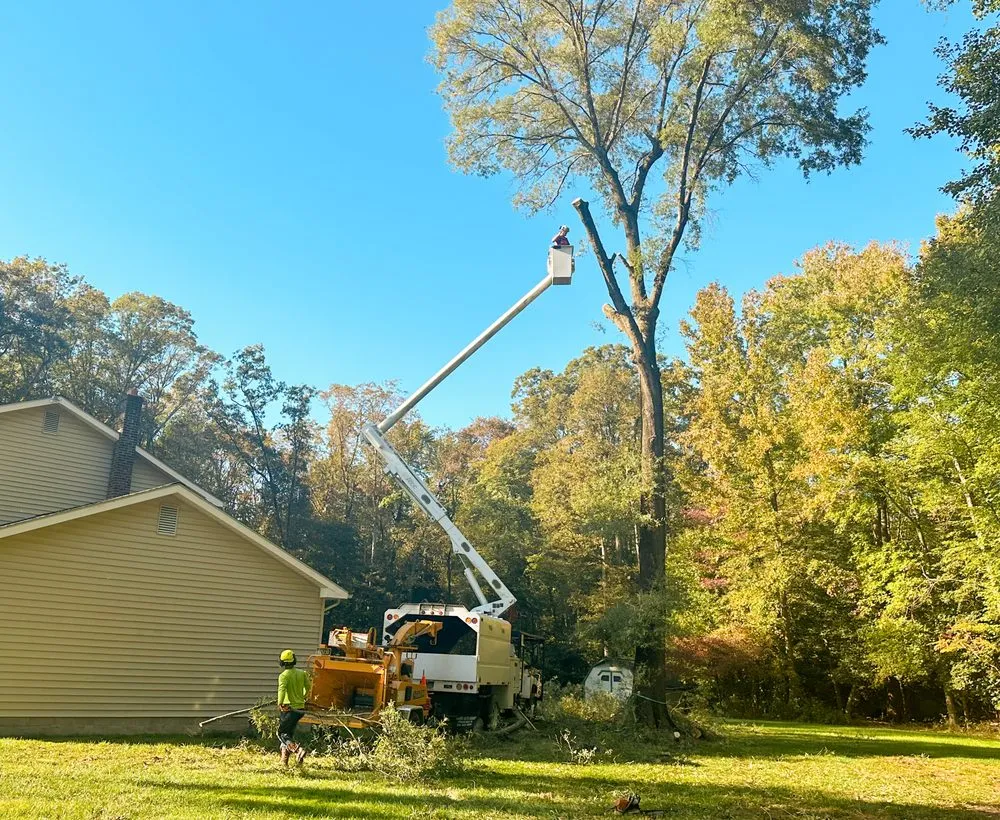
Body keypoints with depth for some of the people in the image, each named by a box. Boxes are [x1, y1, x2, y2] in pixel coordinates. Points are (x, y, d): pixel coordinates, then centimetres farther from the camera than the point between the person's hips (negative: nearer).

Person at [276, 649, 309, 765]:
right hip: (300, 708, 6)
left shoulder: (284, 675, -12)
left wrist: (280, 703, -39)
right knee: (290, 733, 20)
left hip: (289, 708, -6)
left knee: (282, 734, 2)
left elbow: (282, 689, -28)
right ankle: (284, 759, 23)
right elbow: (308, 687, 9)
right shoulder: (302, 673, 4)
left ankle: (299, 749, -21)